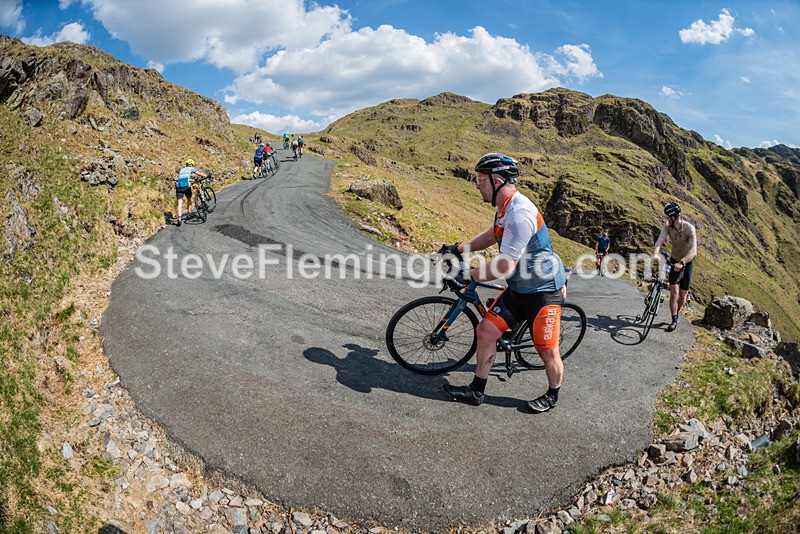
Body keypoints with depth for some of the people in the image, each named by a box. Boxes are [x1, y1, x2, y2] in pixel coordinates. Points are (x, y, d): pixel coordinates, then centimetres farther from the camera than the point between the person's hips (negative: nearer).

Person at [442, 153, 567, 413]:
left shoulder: (520, 213, -28)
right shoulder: (505, 207, 4)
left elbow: (504, 265, -30)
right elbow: (491, 236, 24)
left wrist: (467, 276, -22)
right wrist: (458, 248, 21)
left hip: (544, 291, -9)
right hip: (518, 289, 9)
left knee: (547, 351, 4)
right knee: (486, 330, 4)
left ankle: (552, 396, 32)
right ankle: (476, 391, 16)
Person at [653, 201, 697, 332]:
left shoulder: (689, 228, -29)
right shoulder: (668, 226, -17)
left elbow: (693, 251, -38)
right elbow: (660, 240, -30)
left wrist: (682, 262, -55)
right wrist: (655, 254, -51)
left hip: (687, 262, -2)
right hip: (674, 260, 2)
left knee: (683, 295, 4)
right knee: (674, 293, -8)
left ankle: (676, 312, 33)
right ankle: (674, 320, 3)